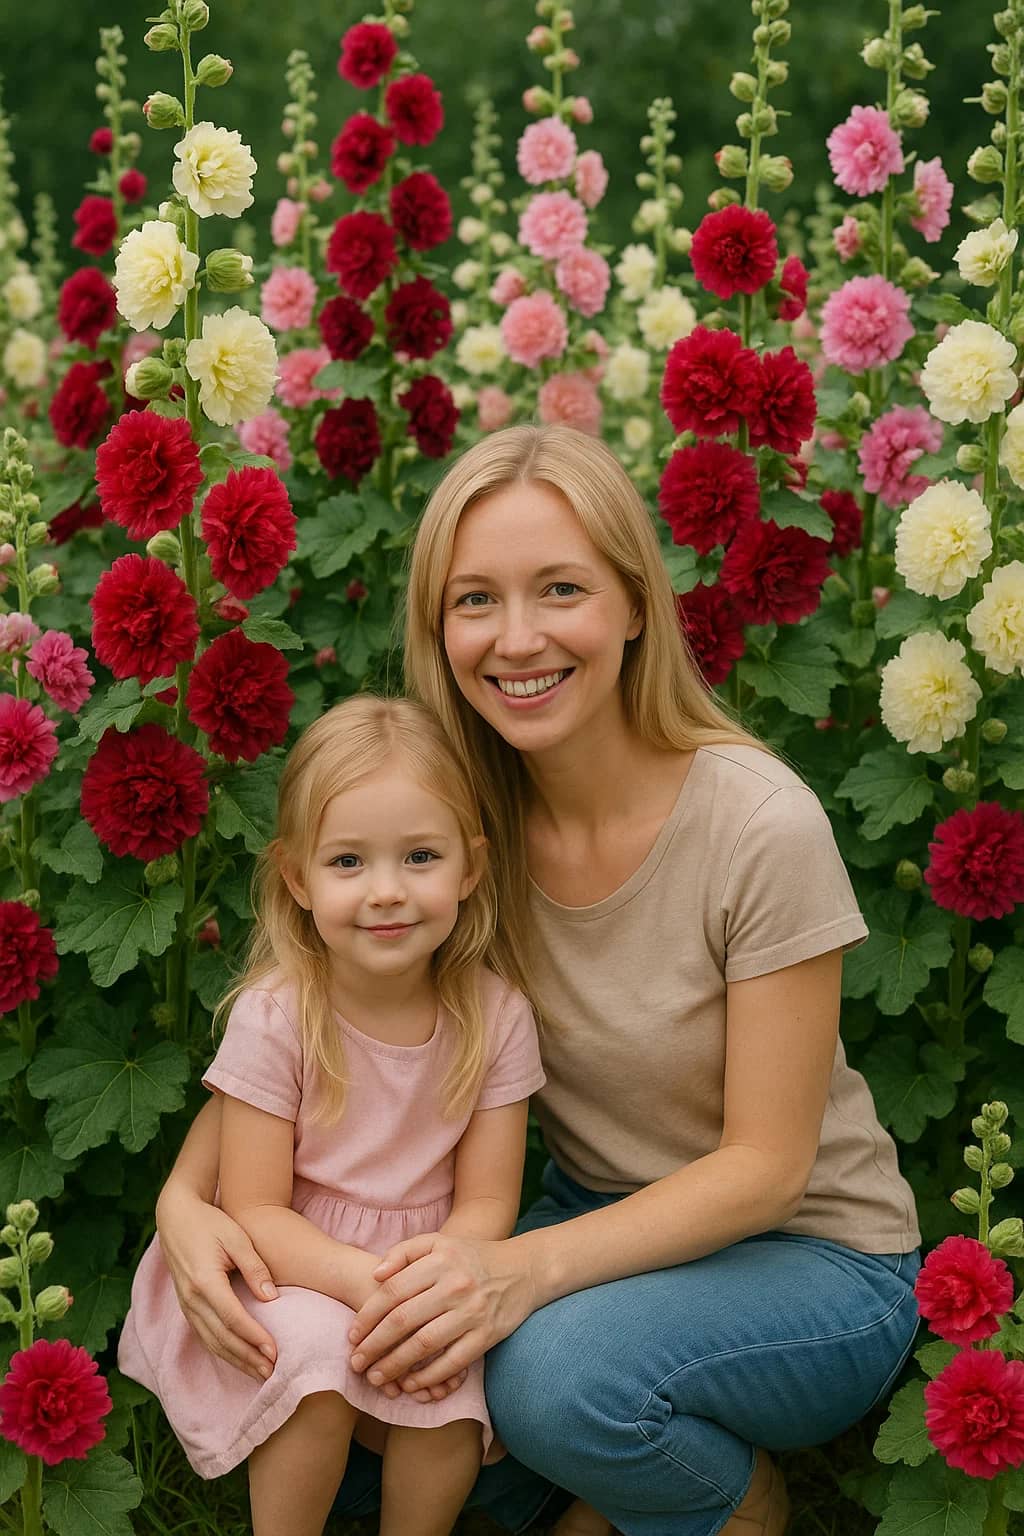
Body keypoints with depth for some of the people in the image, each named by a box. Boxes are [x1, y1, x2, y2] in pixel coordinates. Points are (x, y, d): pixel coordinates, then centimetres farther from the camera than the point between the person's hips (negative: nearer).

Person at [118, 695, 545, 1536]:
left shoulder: (496, 1016, -9)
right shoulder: (273, 1017, -15)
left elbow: (486, 1202, -6)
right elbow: (255, 1209, -12)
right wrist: (360, 1277, -30)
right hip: (291, 1272, -2)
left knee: (451, 1397, -25)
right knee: (316, 1352, -31)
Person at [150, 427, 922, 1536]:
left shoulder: (761, 827, -23)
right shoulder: (456, 818, -9)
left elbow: (764, 1166, -19)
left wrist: (529, 1268, -34)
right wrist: (186, 1197, -22)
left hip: (810, 1256, -5)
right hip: (601, 1229, 5)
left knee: (557, 1368, -34)